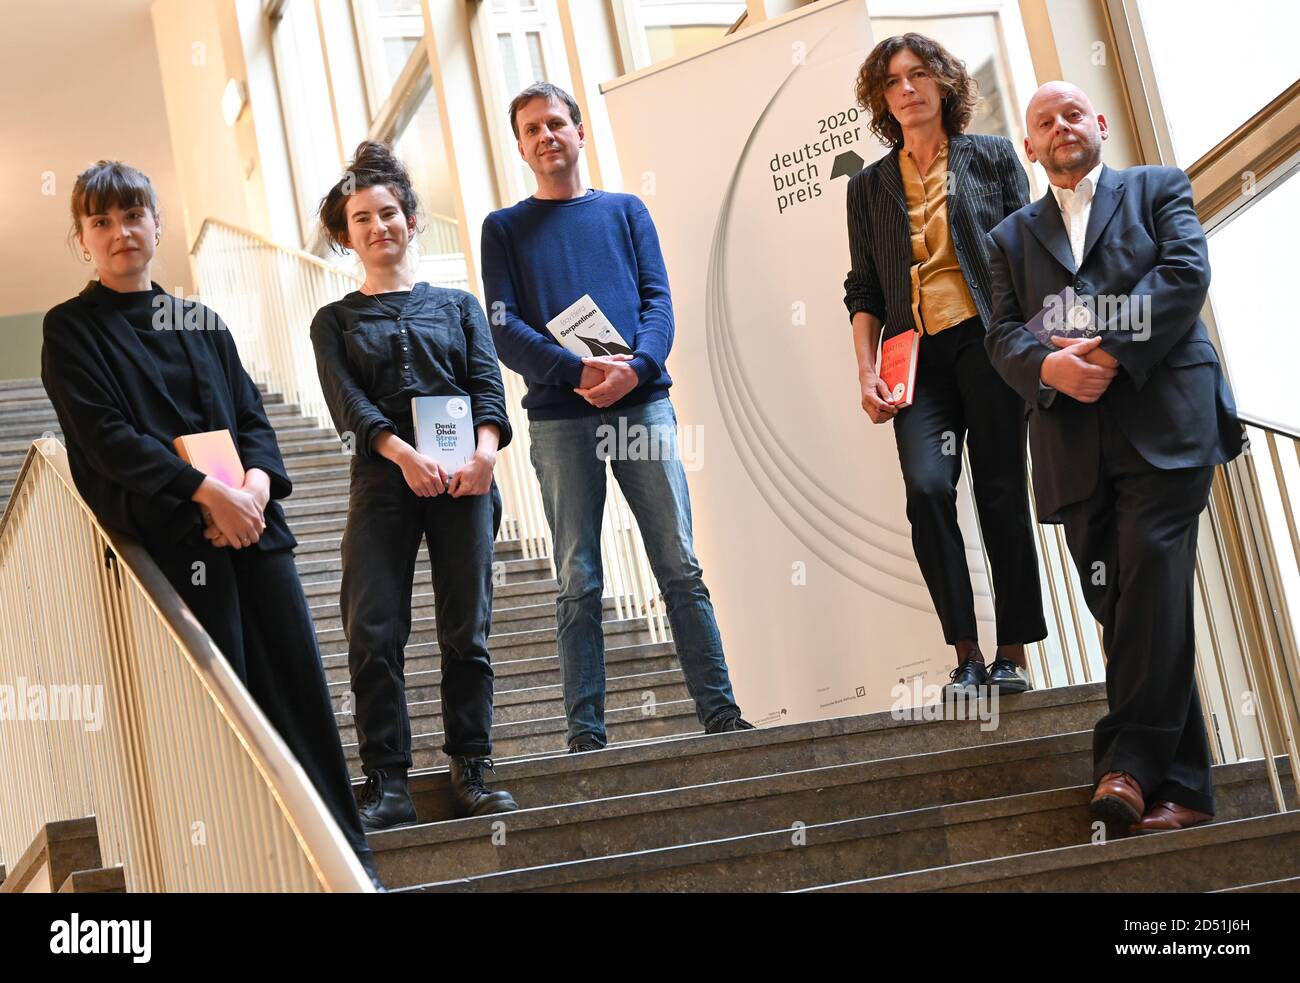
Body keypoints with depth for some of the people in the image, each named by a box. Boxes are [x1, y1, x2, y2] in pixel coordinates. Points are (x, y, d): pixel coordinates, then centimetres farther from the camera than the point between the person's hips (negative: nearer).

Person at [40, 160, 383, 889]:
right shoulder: (72, 329, 4)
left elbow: (252, 416, 13)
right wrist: (209, 494, -17)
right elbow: (105, 436, -8)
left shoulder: (203, 323, 18)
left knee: (298, 674, 1)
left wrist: (257, 481, -10)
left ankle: (349, 854, 7)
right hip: (171, 533, -4)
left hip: (250, 519, 4)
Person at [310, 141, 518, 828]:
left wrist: (484, 448, -15)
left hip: (462, 479, 1)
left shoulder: (457, 305, 19)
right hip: (383, 480, -1)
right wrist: (404, 453, -18)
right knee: (373, 631, -9)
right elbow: (347, 401, 0)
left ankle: (471, 772, 4)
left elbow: (487, 384, 6)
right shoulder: (335, 322, 16)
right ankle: (388, 785, -7)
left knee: (466, 628, -1)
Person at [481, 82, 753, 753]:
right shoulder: (505, 228, 12)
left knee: (681, 566, -3)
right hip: (559, 416, -1)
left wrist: (637, 366, -14)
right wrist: (577, 371, -15)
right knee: (579, 583, -1)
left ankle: (719, 710, 0)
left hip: (642, 401, 1)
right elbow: (504, 329, 1)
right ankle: (586, 733, 0)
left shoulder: (625, 212, 17)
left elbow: (658, 301, 6)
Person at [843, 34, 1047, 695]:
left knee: (1000, 492, -4)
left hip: (987, 341, -1)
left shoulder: (992, 157, 10)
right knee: (927, 486, -17)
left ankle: (1011, 652, 4)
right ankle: (966, 653, -11)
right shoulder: (869, 186, 15)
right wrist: (866, 370, 2)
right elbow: (863, 289, 14)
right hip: (919, 355, 1)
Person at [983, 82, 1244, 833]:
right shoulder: (1014, 236, 23)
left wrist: (1113, 351, -13)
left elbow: (1186, 272, -2)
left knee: (1153, 589, -17)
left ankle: (1129, 761, -19)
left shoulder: (1159, 189, 16)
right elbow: (1003, 333, 10)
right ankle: (1181, 787, 2)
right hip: (1075, 444, 3)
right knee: (1122, 609, 0)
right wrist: (1048, 367, -12)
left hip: (1164, 421, -3)